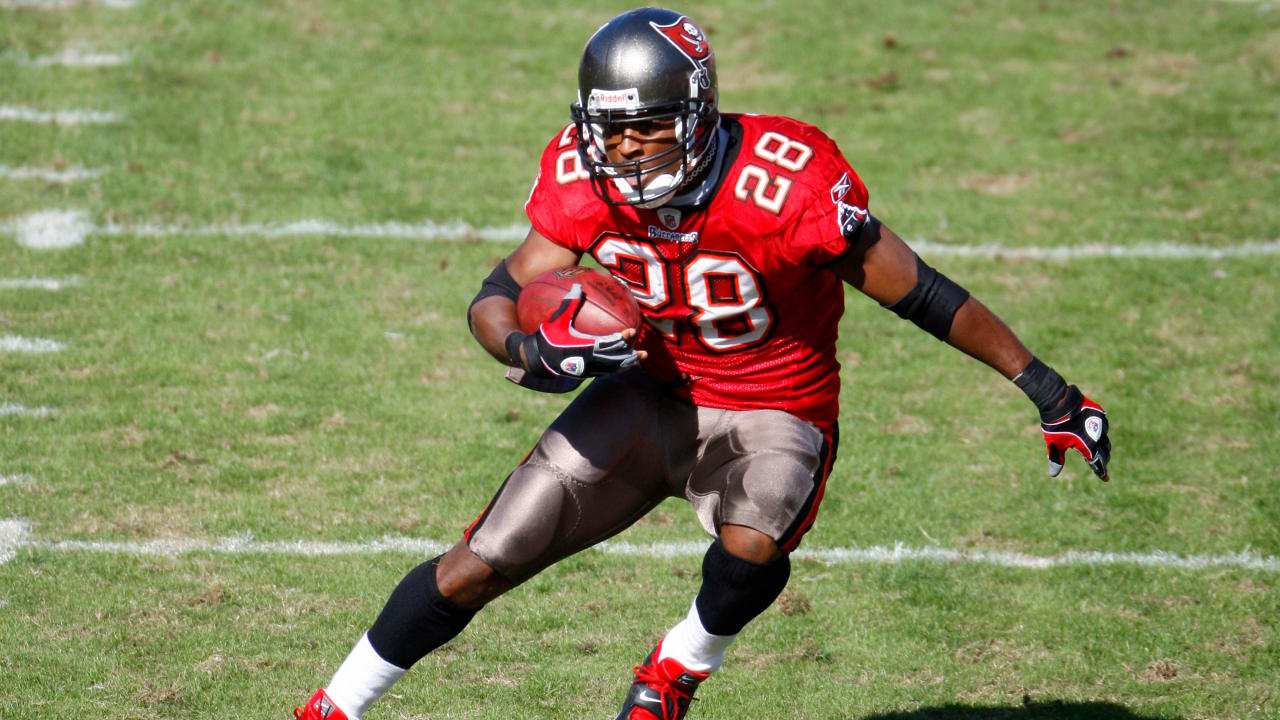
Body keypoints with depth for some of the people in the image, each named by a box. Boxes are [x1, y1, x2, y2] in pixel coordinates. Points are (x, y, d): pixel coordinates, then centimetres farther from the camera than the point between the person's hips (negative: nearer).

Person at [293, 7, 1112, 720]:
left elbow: (920, 292, -22)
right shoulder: (587, 182, -15)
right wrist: (531, 350, -37)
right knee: (479, 566, -1)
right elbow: (501, 296, -11)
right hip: (654, 395, 4)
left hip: (771, 414, -4)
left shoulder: (784, 186, -29)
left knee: (754, 539, -37)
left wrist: (1046, 388, -18)